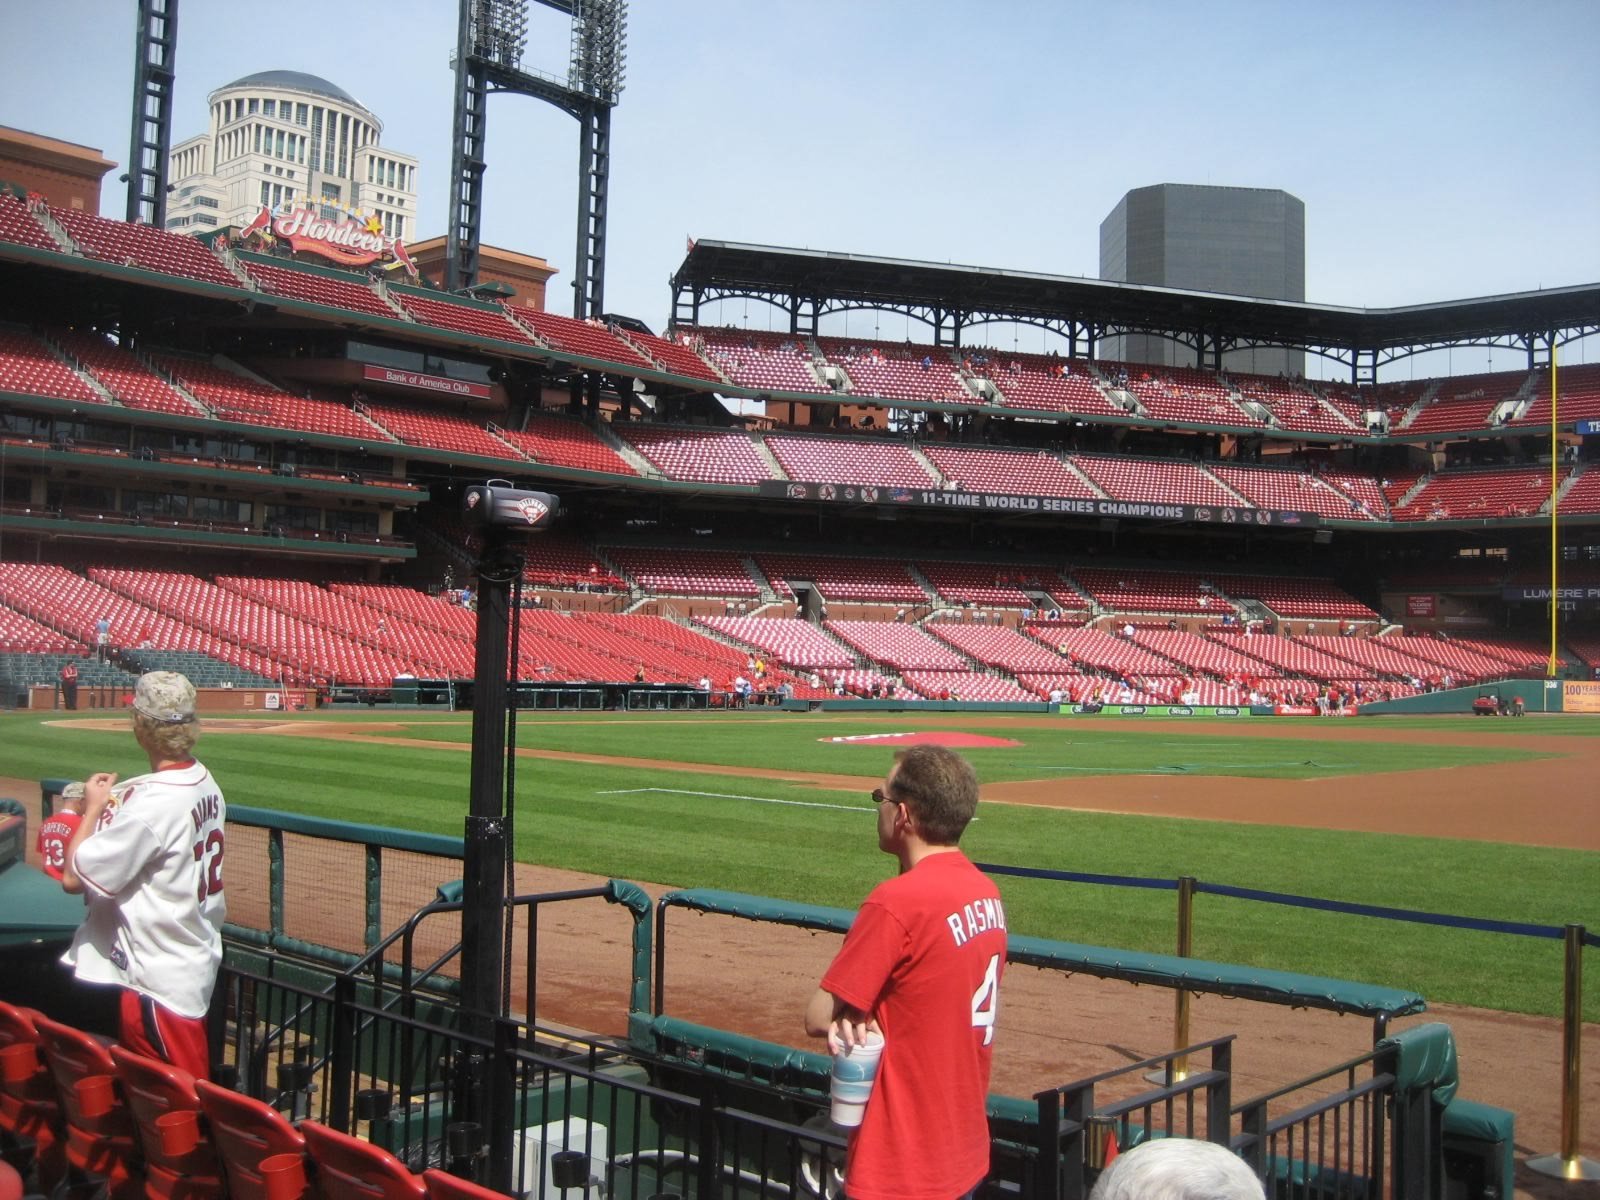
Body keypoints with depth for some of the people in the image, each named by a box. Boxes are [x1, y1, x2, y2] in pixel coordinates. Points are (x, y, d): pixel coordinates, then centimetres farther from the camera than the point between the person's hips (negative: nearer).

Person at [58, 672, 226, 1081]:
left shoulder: (152, 803, -24)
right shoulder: (206, 783, 3)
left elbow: (73, 877, -19)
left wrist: (93, 808, -6)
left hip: (161, 981, -9)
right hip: (197, 962, 9)